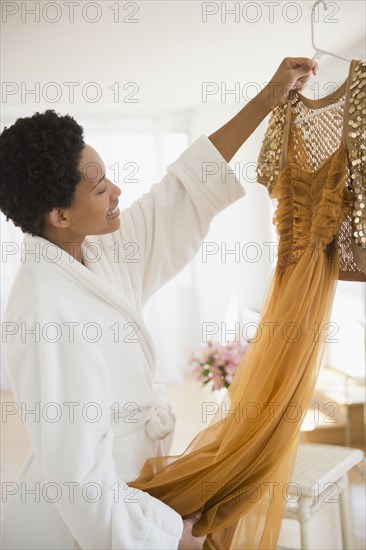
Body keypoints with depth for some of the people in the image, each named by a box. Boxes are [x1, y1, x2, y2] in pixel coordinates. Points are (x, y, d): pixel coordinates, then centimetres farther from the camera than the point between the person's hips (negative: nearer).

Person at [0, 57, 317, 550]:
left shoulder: (96, 256, -6)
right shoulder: (47, 312, -30)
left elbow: (182, 192, -1)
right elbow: (77, 472, -28)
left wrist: (267, 100, 0)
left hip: (121, 485, 8)